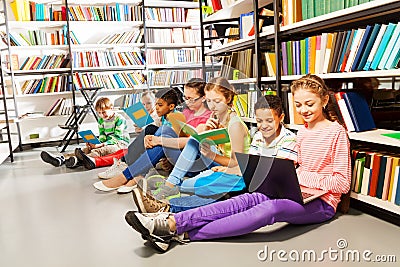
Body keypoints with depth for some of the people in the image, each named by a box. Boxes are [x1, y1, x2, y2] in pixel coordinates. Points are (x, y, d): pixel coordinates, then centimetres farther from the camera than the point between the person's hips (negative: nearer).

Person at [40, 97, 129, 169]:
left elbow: (117, 138, -17)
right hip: (107, 143, 7)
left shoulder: (120, 119, -11)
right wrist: (97, 143, -15)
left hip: (120, 144, -7)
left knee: (100, 151, -37)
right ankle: (61, 158, -36)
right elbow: (102, 135, 10)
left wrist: (101, 145, -27)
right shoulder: (101, 120, 13)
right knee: (86, 149, -17)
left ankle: (76, 160, -62)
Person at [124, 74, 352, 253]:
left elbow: (343, 183, -10)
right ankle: (171, 222, -38)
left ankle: (185, 233, -40)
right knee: (248, 199, -23)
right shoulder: (302, 132, 14)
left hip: (322, 203, -6)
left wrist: (306, 177, -20)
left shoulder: (337, 132, -7)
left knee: (270, 209, -37)